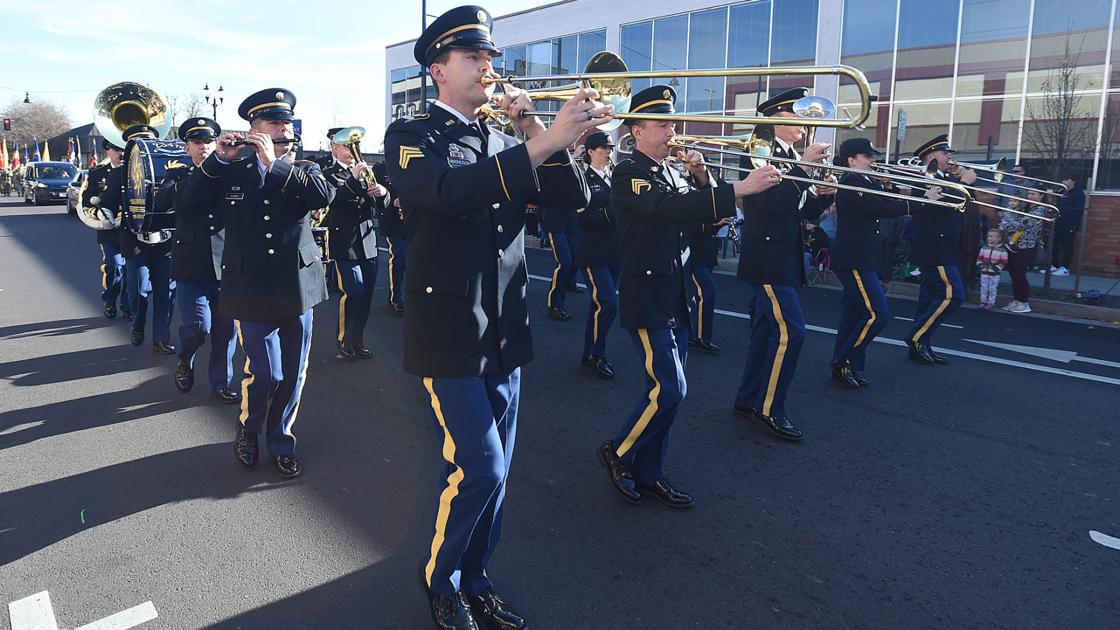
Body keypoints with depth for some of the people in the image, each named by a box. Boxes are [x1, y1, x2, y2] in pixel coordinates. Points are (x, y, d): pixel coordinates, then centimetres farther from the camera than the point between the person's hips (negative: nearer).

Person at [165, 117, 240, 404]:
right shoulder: (178, 175, 9)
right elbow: (164, 200, -8)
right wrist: (207, 169, -18)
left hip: (226, 262, 2)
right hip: (191, 264, -2)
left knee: (226, 327, 4)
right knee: (198, 324, -11)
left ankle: (221, 383, 20)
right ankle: (184, 362, 21)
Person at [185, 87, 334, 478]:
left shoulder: (304, 170, 8)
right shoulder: (231, 171, 8)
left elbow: (325, 196, -13)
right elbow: (190, 199, -1)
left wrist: (275, 164, -16)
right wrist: (218, 159, -11)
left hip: (297, 288, 2)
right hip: (251, 291, -1)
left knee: (293, 374, 7)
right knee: (265, 374, -4)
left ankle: (281, 441, 27)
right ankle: (247, 431, 25)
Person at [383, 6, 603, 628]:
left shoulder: (506, 142, 13)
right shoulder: (410, 135, -4)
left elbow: (572, 197, 4)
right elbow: (448, 191, -26)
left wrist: (535, 131, -9)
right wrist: (542, 142, -31)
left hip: (505, 331, 6)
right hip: (449, 331, -6)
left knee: (491, 471, 12)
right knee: (478, 469, -7)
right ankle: (439, 577, 20)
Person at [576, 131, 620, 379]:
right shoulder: (583, 180, -7)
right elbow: (584, 219, -17)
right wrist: (611, 212, -26)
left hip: (614, 252, 7)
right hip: (594, 253, -7)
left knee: (599, 303, 12)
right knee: (608, 303, -13)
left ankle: (590, 354, 23)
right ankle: (596, 354, 4)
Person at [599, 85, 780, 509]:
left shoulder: (671, 172, 15)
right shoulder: (628, 173, -11)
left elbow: (703, 211, 11)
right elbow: (668, 209, -28)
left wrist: (701, 178, -7)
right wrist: (740, 189, -33)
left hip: (676, 299, 8)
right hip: (647, 299, -8)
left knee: (666, 391, 10)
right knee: (669, 390, -10)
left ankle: (648, 474, 22)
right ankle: (619, 453, 12)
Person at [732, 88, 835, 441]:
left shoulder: (792, 157, 15)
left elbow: (808, 211, 14)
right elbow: (769, 203, -25)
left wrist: (823, 193, -5)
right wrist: (804, 168, -24)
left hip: (784, 259, 9)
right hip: (768, 257, -9)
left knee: (767, 329, 13)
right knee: (790, 330, -11)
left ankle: (747, 399, 24)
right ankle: (770, 408, 0)